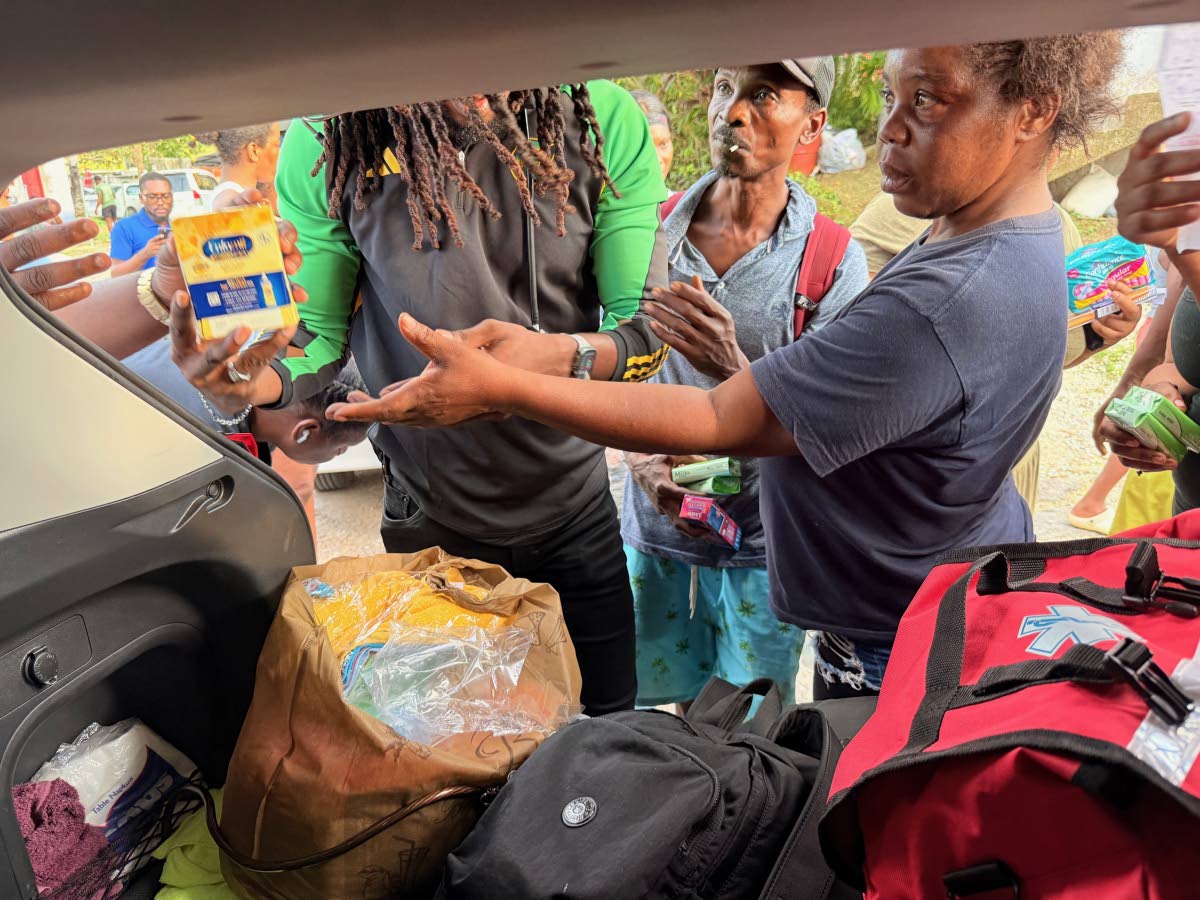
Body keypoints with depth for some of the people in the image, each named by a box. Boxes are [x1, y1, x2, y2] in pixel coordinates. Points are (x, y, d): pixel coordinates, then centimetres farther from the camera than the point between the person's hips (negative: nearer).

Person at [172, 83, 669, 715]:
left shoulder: (601, 118, -12)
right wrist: (255, 381, -28)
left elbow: (649, 327, -10)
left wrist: (564, 355, -33)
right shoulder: (326, 142, -12)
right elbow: (317, 330, -4)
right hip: (429, 523, 0)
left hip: (576, 515, 1)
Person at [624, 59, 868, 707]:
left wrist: (732, 369, -33)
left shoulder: (834, 262, -12)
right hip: (655, 528, 3)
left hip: (762, 540, -2)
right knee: (679, 708, 21)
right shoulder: (654, 230, -3)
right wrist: (642, 457, -13)